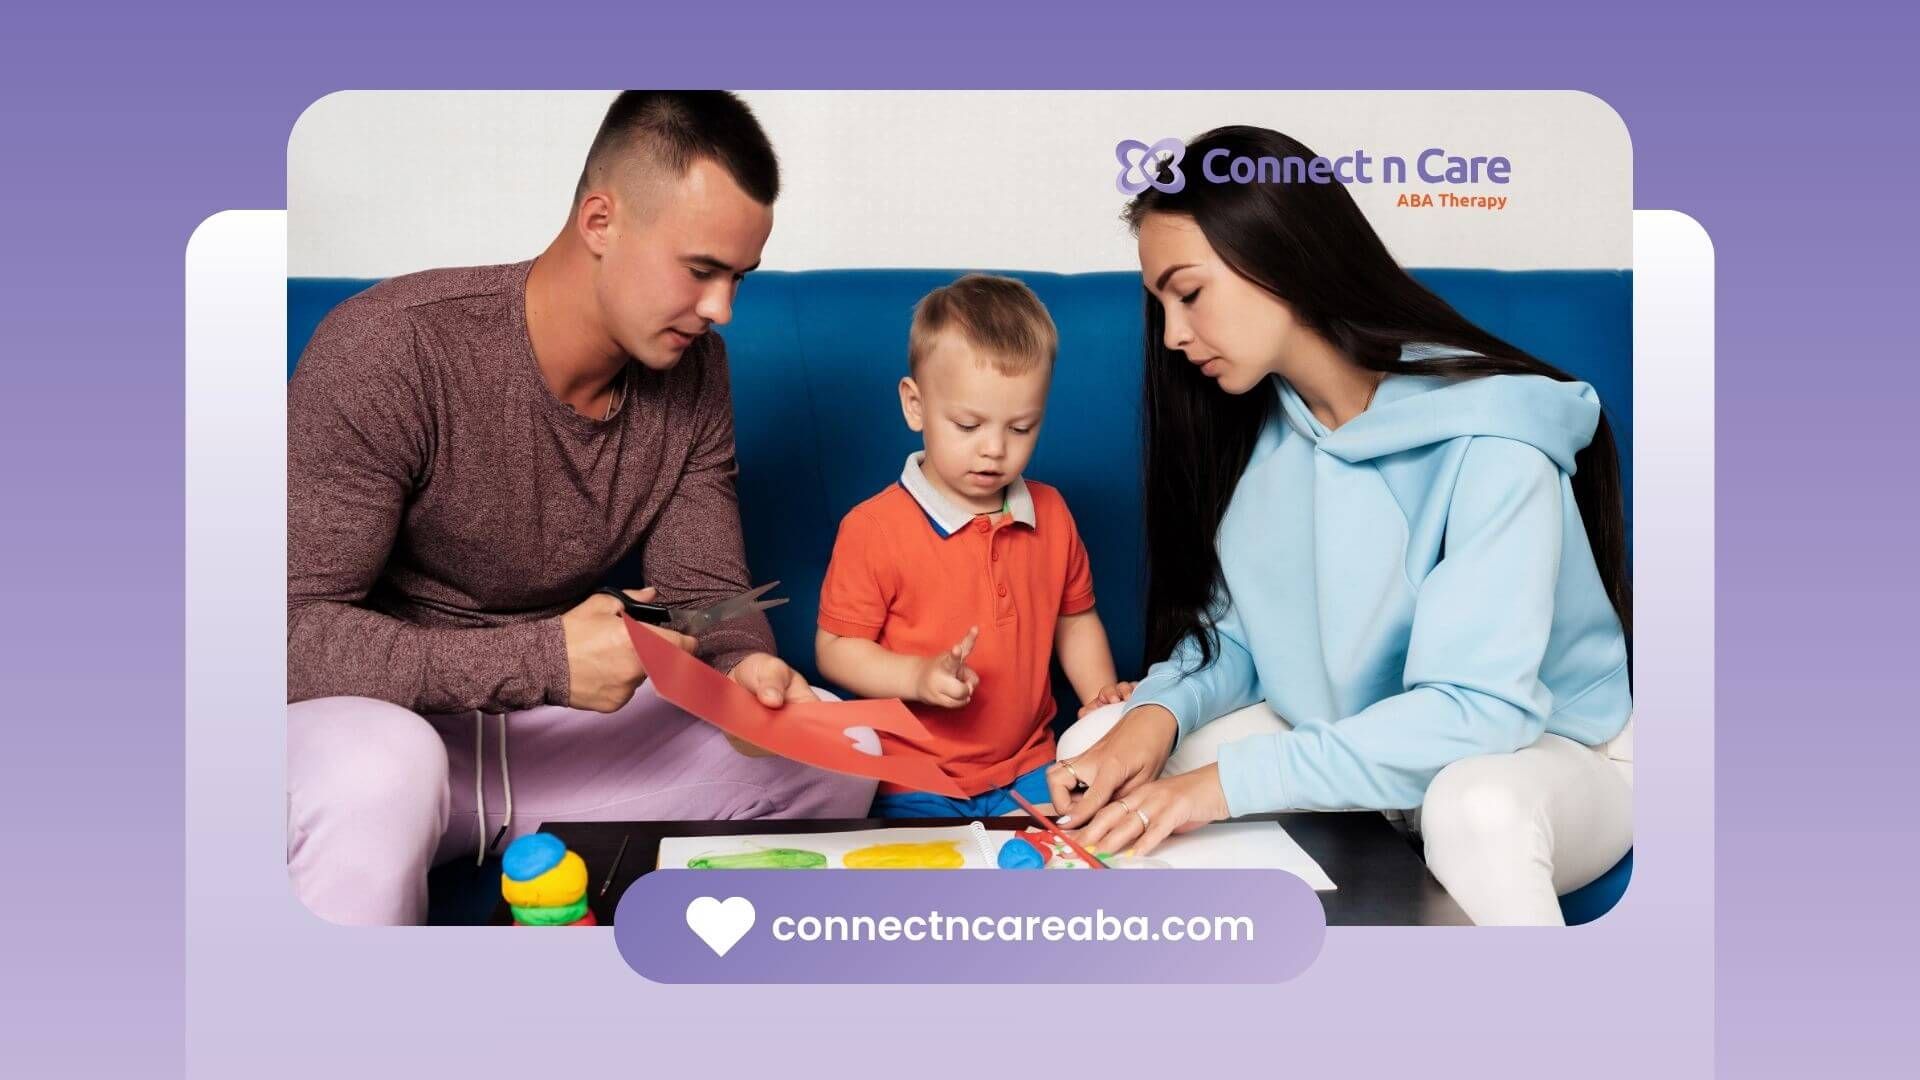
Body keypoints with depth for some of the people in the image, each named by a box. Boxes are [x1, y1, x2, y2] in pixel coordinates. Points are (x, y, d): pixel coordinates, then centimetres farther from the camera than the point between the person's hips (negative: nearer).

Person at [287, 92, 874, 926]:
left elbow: (703, 589, 1)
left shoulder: (693, 371, -5)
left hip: (549, 720, 6)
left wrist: (740, 664, -23)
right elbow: (296, 629, -24)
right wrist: (543, 664, -34)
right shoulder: (389, 349, -23)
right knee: (381, 771, -41)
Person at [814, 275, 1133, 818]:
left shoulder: (1051, 515, 6)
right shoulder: (872, 528, -10)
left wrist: (1100, 692, 5)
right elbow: (834, 648, -6)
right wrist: (918, 676, -22)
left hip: (1029, 770, 4)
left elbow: (1074, 617, 21)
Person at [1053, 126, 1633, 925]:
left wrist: (1228, 781, -35)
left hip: (1541, 752, -6)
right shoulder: (1251, 429, -4)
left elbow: (1477, 709, -31)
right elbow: (1234, 634, 1)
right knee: (1098, 745, -9)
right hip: (1343, 748, 6)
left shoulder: (1489, 438, -25)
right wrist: (1159, 712, -21)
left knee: (1475, 807, -41)